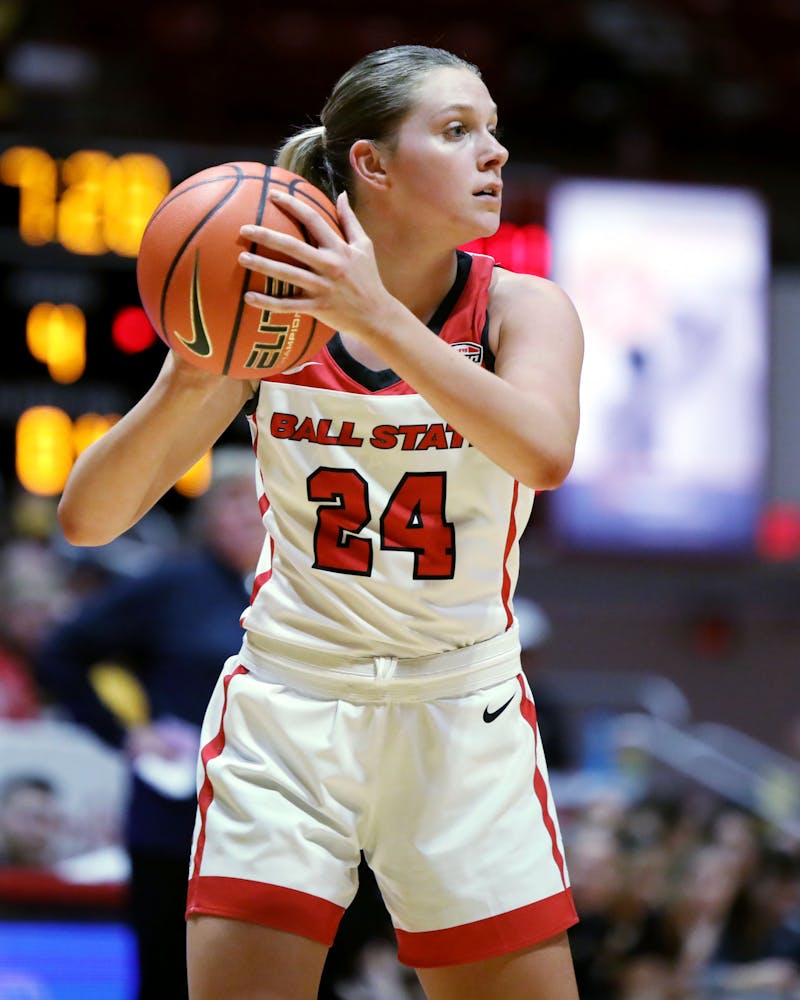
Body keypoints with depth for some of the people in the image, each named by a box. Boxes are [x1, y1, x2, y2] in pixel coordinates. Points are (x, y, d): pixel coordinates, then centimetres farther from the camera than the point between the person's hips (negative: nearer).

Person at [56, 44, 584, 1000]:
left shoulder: (521, 308, -6)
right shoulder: (270, 315, -5)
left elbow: (543, 453, -29)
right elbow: (87, 516, -9)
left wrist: (380, 317, -39)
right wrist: (190, 382, -27)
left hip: (462, 720, 1)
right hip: (285, 714, 0)